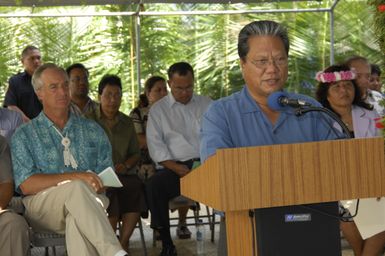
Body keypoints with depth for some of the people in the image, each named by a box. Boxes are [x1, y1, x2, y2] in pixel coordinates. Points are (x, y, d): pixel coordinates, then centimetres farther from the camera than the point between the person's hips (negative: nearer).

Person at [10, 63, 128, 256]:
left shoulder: (92, 131, 21)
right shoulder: (24, 136, 12)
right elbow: (26, 185, -4)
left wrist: (96, 185, -11)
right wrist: (74, 177, -15)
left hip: (85, 201, 2)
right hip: (41, 207, -2)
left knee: (78, 220, -37)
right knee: (77, 188, -35)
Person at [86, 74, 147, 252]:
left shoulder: (126, 123, 21)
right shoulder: (88, 121, 9)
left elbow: (135, 153, 22)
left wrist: (125, 165, 1)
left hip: (122, 175, 3)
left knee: (137, 186, -29)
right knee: (109, 192, -35)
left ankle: (123, 242, -18)